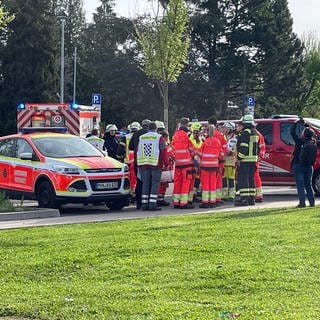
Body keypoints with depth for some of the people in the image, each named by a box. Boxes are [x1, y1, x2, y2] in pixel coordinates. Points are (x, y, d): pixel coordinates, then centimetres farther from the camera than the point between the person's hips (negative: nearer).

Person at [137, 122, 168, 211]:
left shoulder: (141, 137, 11)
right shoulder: (159, 137, -2)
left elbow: (137, 151, 14)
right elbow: (163, 151, -6)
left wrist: (138, 164, 20)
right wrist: (166, 163, 1)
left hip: (143, 165, 4)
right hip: (156, 164, -4)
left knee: (145, 184, 8)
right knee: (155, 184, -1)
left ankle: (144, 204, 6)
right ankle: (152, 204, -7)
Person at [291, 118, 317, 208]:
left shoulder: (300, 142, -15)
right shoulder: (313, 143, -1)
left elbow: (292, 132, -9)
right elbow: (311, 133, 18)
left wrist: (297, 123, 2)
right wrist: (305, 124, 20)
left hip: (299, 166, -5)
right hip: (309, 167, 5)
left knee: (300, 185, -3)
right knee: (308, 185, 14)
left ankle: (302, 202, -8)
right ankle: (312, 202, 11)